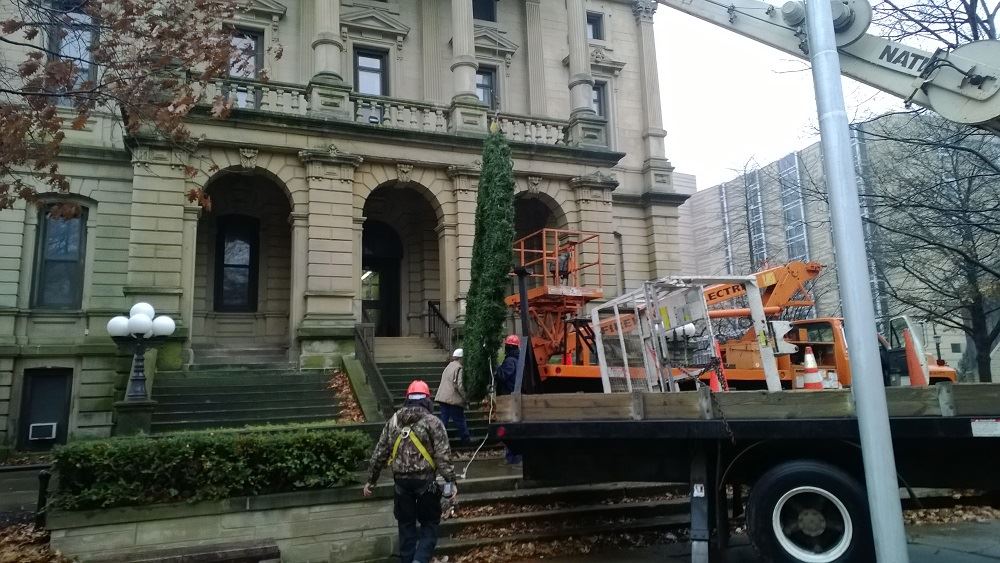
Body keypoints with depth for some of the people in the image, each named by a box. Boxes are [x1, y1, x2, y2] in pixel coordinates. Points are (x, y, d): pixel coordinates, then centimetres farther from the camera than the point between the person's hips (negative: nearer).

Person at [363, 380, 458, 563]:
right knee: (430, 523, 9)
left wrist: (371, 481, 17)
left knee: (406, 524, 16)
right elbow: (443, 455, -12)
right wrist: (450, 481, -9)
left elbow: (379, 454, 9)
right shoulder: (432, 421, -5)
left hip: (401, 481, 3)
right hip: (425, 481, -3)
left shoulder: (393, 421, 7)